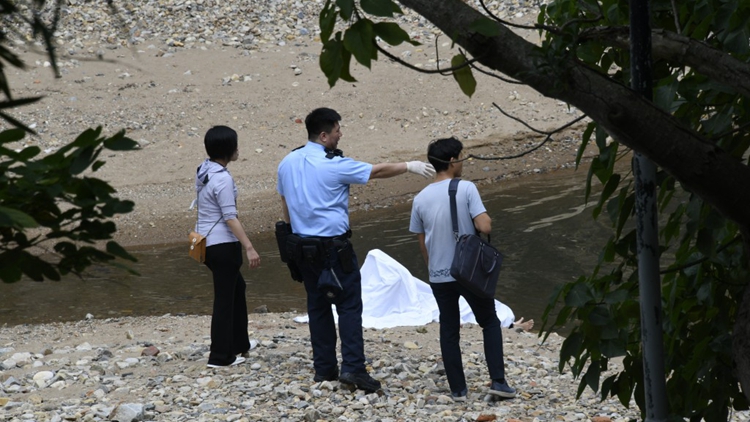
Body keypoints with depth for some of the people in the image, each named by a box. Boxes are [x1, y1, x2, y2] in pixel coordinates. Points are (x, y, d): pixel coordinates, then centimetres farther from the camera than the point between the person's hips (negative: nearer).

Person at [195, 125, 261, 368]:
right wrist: (249, 248, -20)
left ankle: (239, 345, 32)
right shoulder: (222, 179, -21)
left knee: (236, 287, 23)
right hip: (223, 244, -10)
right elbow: (230, 217, -22)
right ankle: (220, 356, 6)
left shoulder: (203, 171, 7)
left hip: (206, 242, 10)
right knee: (225, 298, 0)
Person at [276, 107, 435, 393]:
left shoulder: (287, 163, 6)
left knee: (318, 305, 13)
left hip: (303, 246, 7)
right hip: (333, 246, -7)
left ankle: (323, 368, 15)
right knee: (349, 305, -3)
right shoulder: (333, 165, -15)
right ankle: (352, 367, -12)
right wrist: (410, 166, 7)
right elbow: (378, 171, -5)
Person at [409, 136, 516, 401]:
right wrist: (486, 219, 2)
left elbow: (422, 244, 8)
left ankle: (458, 389, 13)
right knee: (490, 323, 13)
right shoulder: (466, 189, -13)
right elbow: (484, 227, -21)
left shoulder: (421, 199, 1)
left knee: (449, 331, 12)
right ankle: (498, 381, 6)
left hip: (439, 277, 3)